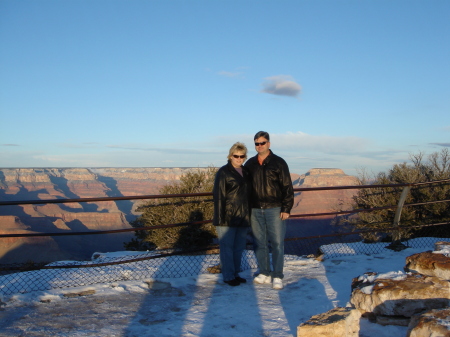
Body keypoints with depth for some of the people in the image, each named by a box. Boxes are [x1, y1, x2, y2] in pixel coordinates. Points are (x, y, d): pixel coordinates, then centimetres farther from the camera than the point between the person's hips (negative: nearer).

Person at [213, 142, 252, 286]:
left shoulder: (246, 172, 13)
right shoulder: (223, 172, -7)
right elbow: (218, 195, -12)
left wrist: (249, 214, 14)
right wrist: (220, 217, -17)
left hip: (243, 218, 7)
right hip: (228, 218, -7)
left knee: (239, 247, 13)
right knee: (227, 247, 0)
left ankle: (236, 273, 24)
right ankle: (228, 276, 9)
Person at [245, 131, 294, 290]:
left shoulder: (279, 162, -1)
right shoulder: (250, 164, 10)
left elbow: (287, 187, -3)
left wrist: (286, 208, -9)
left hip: (274, 209, -4)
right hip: (255, 210, 4)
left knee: (277, 243, -2)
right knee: (259, 243, 8)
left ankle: (277, 276, 6)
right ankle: (264, 273, 20)